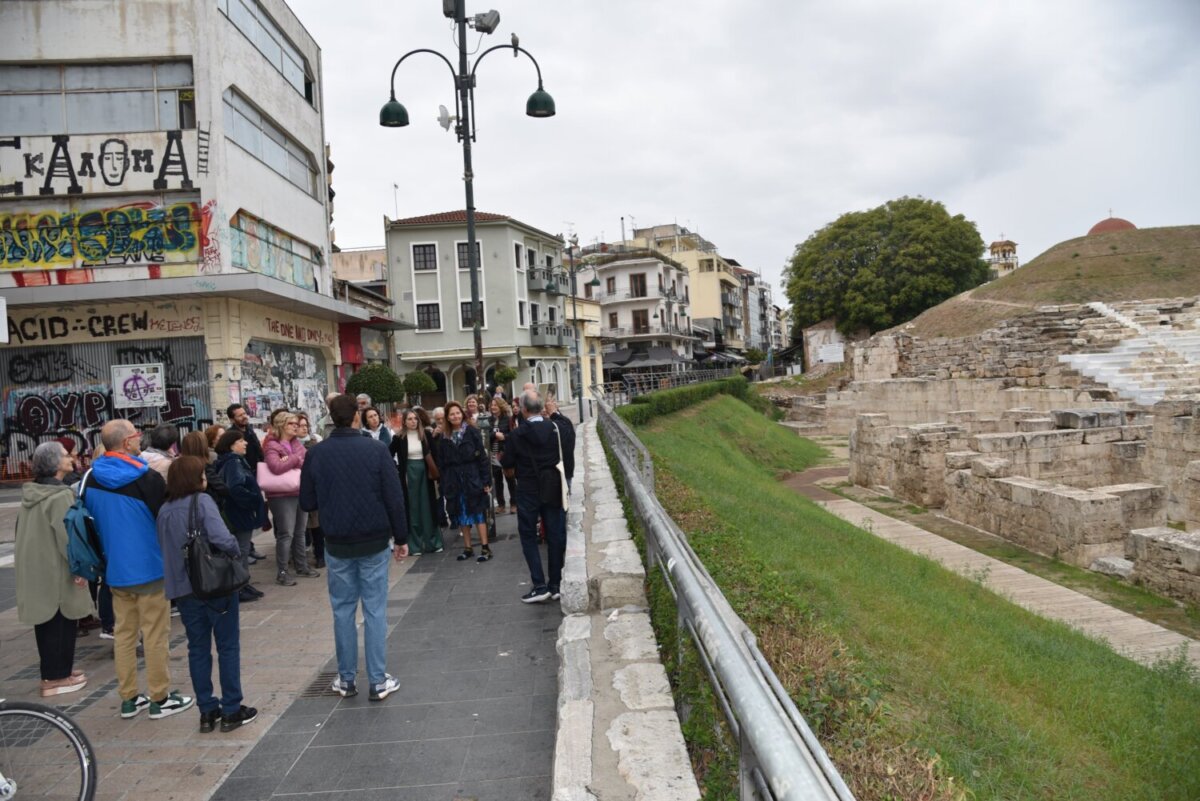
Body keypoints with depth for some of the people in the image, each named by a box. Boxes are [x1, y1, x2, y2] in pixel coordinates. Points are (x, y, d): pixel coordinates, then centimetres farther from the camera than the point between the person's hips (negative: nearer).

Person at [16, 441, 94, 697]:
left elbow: (23, 530, 17)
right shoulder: (61, 495, -19)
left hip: (34, 567, 9)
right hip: (56, 569, -9)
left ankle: (53, 670, 27)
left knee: (46, 620, 16)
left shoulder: (30, 493, 9)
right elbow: (66, 534, -22)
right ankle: (56, 677, 8)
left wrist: (21, 559, 25)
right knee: (61, 621, 2)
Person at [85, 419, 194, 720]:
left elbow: (89, 520, 13)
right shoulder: (146, 478, -19)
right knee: (155, 635, 3)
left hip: (115, 568, 6)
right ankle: (160, 698, 11)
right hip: (149, 567, -6)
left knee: (124, 632, 14)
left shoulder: (92, 479, 2)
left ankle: (129, 698, 22)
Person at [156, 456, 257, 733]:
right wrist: (237, 553, -8)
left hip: (183, 588, 5)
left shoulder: (164, 510, 5)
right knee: (228, 646, 7)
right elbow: (221, 538, -26)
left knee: (198, 648, 14)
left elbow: (165, 549, 10)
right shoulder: (201, 501, -14)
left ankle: (207, 711, 19)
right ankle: (231, 711, 12)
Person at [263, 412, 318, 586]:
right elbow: (276, 467, -24)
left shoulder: (297, 443, 13)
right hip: (282, 495, -7)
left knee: (300, 533, 15)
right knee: (286, 534, -5)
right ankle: (281, 572, 3)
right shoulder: (272, 446, -7)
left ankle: (301, 566, 26)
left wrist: (295, 461, -16)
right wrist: (296, 459, -12)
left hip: (301, 492, 7)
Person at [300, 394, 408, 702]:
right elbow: (395, 499, -9)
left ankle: (346, 680, 20)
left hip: (337, 544, 2)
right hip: (374, 542, -1)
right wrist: (401, 538, 1)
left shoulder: (316, 454, -5)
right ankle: (378, 681, 8)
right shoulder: (376, 450, -9)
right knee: (375, 610, 4)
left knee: (343, 610, 12)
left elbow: (307, 503, 1)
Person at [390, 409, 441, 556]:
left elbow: (431, 454, 5)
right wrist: (397, 470, -6)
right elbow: (389, 455, -1)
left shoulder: (424, 435, 1)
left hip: (424, 472, 2)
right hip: (409, 473, -2)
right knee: (412, 508, 4)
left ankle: (432, 542, 16)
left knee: (427, 507, 8)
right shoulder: (399, 437, -5)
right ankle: (414, 545, 9)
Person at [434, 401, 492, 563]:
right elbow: (440, 462, 7)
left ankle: (485, 547, 3)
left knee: (478, 513, -1)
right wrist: (444, 485, 2)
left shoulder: (472, 431, -3)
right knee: (461, 515, 9)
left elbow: (482, 456, -5)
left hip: (472, 478, -3)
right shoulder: (444, 437, 6)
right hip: (453, 481, 3)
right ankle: (467, 548, 19)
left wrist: (486, 480, -10)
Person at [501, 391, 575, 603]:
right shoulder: (559, 430, -7)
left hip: (527, 491, -2)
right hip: (554, 489, 2)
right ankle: (555, 585, 16)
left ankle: (539, 586, 2)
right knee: (556, 536, 10)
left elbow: (507, 465, -2)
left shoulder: (516, 435, -12)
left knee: (528, 536, 9)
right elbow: (569, 461, -1)